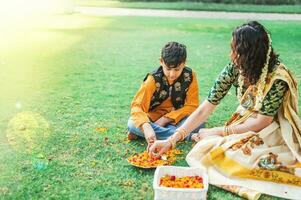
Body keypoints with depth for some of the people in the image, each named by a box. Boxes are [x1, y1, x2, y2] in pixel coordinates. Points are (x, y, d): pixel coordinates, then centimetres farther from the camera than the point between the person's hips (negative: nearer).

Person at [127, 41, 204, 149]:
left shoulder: (190, 76, -13)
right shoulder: (154, 79, -19)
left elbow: (192, 105, -10)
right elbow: (137, 105, -28)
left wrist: (165, 119, -19)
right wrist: (146, 127, -48)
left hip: (176, 119, 0)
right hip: (153, 118, 0)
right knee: (132, 124, -32)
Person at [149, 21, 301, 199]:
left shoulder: (277, 77, -27)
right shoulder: (234, 69, -13)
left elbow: (261, 122, -18)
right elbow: (205, 109, -13)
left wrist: (218, 131, -15)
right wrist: (171, 140, -19)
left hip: (270, 133, -4)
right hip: (245, 123, 5)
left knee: (217, 152, -25)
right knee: (204, 148, -17)